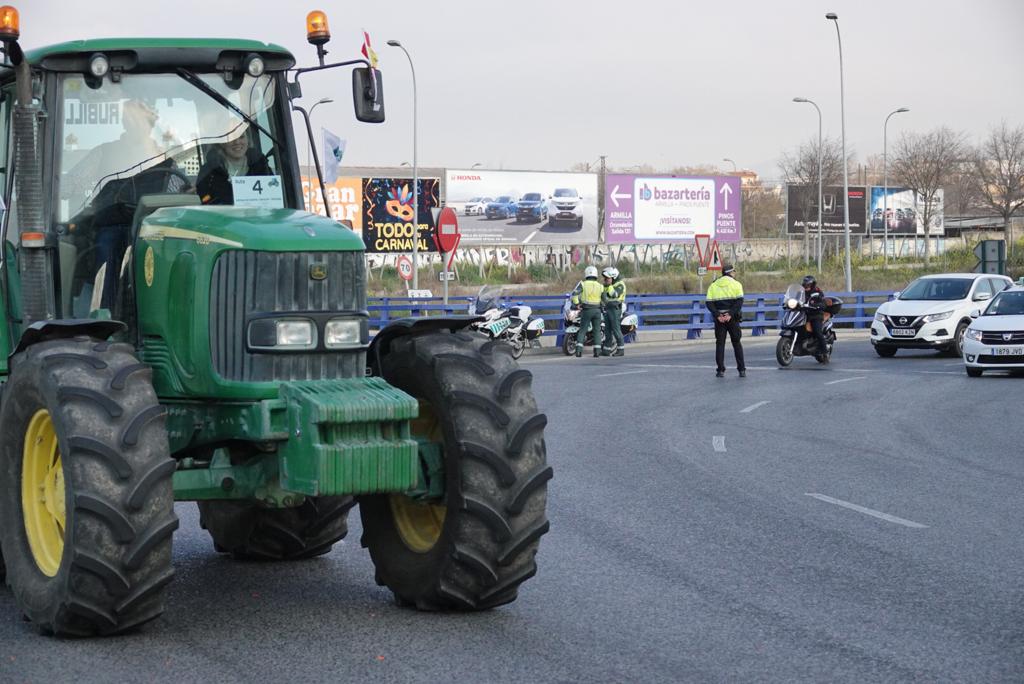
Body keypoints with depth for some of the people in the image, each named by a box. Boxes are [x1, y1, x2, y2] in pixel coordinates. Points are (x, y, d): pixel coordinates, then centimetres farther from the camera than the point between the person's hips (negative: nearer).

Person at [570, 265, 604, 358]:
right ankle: (597, 350, 0)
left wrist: (576, 304, -7)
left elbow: (574, 294, -16)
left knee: (582, 330, 3)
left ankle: (579, 350, -10)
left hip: (586, 310, -2)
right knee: (597, 331, 8)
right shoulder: (600, 286, 5)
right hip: (597, 310, 2)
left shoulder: (583, 284, -4)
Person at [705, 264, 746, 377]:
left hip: (719, 319, 1)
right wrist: (730, 314, -15)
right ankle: (742, 370, 5)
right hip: (732, 319, -1)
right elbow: (739, 301, -12)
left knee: (720, 344, 7)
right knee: (737, 344, 8)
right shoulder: (736, 284, 1)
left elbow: (709, 303, -2)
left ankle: (720, 370, 1)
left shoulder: (713, 286, 9)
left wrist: (717, 315, -8)